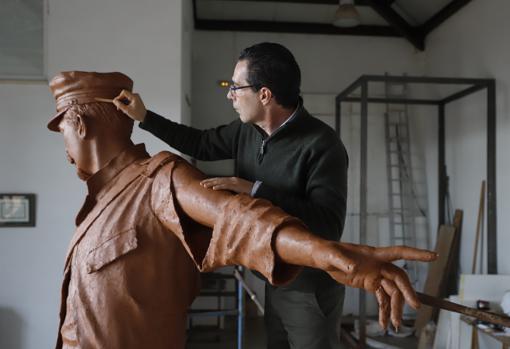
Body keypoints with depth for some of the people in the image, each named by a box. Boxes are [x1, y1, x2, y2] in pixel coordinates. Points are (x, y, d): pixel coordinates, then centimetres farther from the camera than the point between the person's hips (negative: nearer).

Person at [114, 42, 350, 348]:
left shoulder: (322, 145, -25)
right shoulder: (247, 131, -1)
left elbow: (328, 225, -32)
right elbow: (202, 144, 15)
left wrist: (253, 190, -35)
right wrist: (144, 117, 11)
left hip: (311, 288, -7)